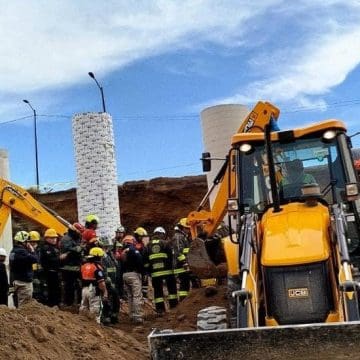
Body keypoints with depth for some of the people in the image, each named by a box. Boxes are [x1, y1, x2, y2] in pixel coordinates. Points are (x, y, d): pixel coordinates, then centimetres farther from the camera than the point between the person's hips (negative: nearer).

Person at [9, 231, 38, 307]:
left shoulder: (13, 251, 12)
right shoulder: (21, 251, -20)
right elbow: (34, 259, -23)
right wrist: (32, 251, -7)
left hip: (16, 280, 10)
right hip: (24, 281, -10)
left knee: (18, 303, 16)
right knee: (25, 306, -6)